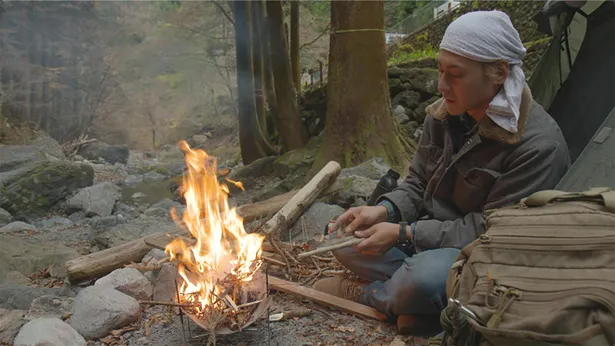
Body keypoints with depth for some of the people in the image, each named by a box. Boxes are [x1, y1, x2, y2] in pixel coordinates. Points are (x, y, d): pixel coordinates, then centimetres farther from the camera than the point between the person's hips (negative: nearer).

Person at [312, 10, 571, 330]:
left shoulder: (539, 145, -24)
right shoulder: (442, 115, -2)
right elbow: (417, 184, 7)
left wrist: (404, 233, -24)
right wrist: (384, 210, -14)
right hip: (427, 233, 7)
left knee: (427, 278, -36)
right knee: (343, 236, -3)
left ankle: (366, 293, -4)